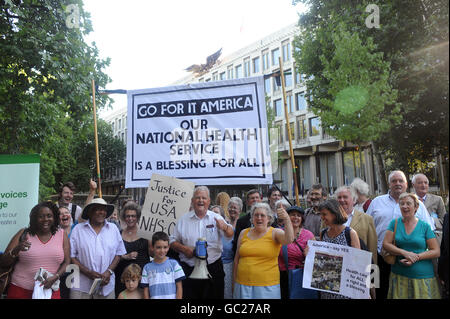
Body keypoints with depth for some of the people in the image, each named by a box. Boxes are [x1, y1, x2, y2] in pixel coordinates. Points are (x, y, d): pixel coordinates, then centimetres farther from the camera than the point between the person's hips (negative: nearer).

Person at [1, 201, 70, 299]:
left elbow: (66, 262, 2)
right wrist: (17, 249, -20)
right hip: (20, 291, 0)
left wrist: (55, 277, -15)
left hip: (50, 291, 0)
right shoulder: (24, 234, -1)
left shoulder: (62, 235, 1)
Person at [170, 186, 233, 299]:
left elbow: (230, 235, -10)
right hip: (189, 270, 0)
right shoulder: (183, 219, 6)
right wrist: (184, 249, -10)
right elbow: (173, 241, 10)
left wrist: (225, 227, -33)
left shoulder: (216, 218, 3)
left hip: (213, 269, 0)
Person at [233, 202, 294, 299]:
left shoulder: (275, 233, -1)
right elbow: (237, 259, 13)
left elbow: (289, 240, -22)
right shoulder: (244, 233, 6)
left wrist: (287, 219, -34)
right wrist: (234, 281, 15)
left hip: (267, 287, -2)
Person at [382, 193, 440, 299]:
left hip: (422, 277, 0)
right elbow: (386, 244, -3)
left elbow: (436, 251, -1)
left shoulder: (424, 226, 1)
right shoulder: (395, 223, 4)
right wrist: (405, 253, -16)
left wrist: (416, 257, -14)